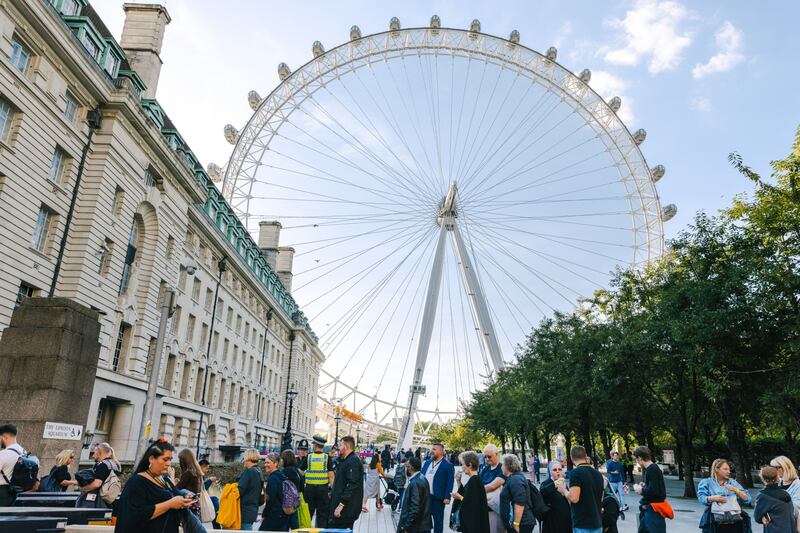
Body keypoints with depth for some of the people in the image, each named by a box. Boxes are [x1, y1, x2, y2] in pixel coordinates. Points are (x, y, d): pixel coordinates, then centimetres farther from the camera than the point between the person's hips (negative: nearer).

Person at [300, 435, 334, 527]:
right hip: (323, 488, 0)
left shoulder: (308, 457, 0)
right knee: (322, 514, 7)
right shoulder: (327, 457, -2)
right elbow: (331, 475, -5)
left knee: (308, 513, 12)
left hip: (309, 488, 0)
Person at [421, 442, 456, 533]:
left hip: (438, 498, -6)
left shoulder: (448, 465, -7)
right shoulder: (427, 463, 12)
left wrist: (447, 497, -16)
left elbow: (449, 483, -10)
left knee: (438, 520, 7)